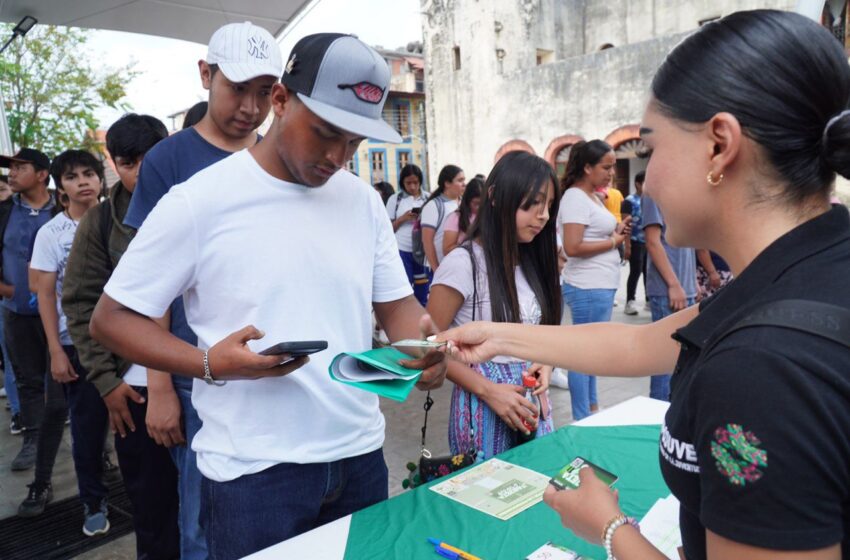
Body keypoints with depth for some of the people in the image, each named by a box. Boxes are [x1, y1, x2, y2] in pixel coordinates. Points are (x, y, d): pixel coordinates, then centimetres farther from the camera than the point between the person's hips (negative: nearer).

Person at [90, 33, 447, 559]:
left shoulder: (364, 200, 3)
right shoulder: (198, 201, -11)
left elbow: (396, 301, 8)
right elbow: (110, 318, -5)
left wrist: (423, 341, -14)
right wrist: (209, 364, -21)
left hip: (361, 456, 5)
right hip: (253, 470, -4)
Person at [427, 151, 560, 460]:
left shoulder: (531, 262, 6)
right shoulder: (463, 263, -16)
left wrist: (545, 363, -6)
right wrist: (489, 391, -19)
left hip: (531, 399, 6)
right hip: (484, 403, -6)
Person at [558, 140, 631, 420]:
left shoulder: (593, 197, 15)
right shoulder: (575, 197, -15)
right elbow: (572, 248, -23)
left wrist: (617, 230, 7)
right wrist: (613, 242, -13)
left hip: (601, 286, 10)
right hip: (588, 288, -10)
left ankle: (592, 407, 30)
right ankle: (582, 421, 8)